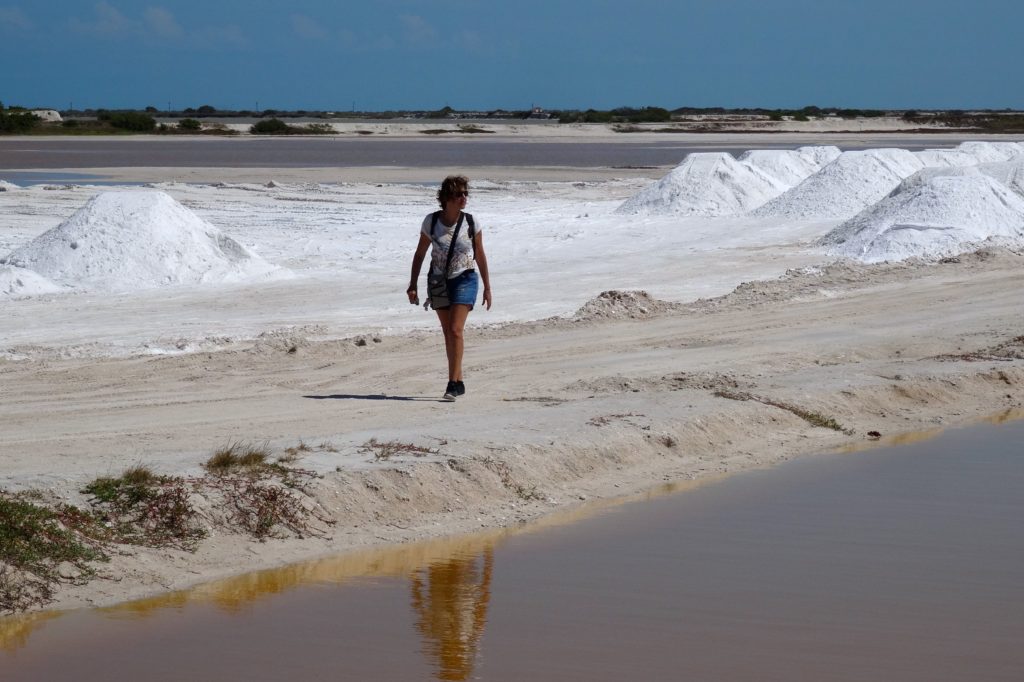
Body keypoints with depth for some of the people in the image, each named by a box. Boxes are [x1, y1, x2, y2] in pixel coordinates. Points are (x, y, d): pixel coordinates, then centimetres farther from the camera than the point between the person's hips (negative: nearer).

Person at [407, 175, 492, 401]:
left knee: (455, 330, -16)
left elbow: (480, 256, 5)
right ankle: (458, 382, 19)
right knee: (448, 333, 9)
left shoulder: (471, 223, -6)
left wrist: (487, 287, 7)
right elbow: (420, 254, 5)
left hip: (464, 279, -2)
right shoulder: (431, 221, -5)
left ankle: (453, 383, -16)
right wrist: (413, 285, 2)